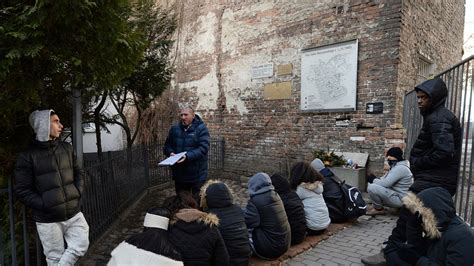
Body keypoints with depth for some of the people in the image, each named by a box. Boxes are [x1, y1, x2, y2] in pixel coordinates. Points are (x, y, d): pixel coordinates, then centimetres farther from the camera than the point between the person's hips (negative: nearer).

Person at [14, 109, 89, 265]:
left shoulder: (66, 148, 5)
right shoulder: (28, 155, -10)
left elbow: (78, 172, 14)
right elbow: (22, 190, -10)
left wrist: (78, 193, 1)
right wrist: (45, 205, -16)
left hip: (74, 213, 4)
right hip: (48, 219, -4)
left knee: (80, 247, 7)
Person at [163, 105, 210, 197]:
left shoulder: (201, 128, -7)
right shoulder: (174, 129, 6)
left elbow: (203, 148, -17)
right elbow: (167, 146, 13)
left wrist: (188, 156, -29)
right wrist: (170, 152, -10)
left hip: (197, 175, -4)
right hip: (179, 174, 4)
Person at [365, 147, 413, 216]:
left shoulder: (400, 168, -20)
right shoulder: (396, 166, 13)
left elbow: (385, 183, -26)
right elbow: (384, 179, 18)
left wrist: (375, 181, -9)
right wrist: (376, 180, -2)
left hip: (399, 199, -11)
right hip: (395, 195, 11)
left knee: (371, 188, -25)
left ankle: (379, 209, -3)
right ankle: (376, 206, 12)